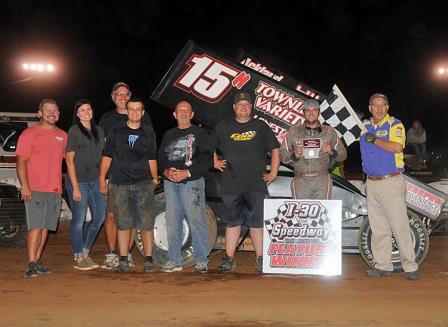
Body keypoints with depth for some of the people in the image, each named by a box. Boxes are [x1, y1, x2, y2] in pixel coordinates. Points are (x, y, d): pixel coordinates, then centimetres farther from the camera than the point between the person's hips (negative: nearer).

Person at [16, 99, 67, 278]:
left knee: (46, 227, 8)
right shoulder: (30, 134, -2)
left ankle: (37, 261, 15)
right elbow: (21, 161, -7)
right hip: (35, 189, -6)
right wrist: (24, 185, -16)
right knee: (36, 226, -10)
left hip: (55, 190, 6)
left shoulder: (62, 136, 14)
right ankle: (31, 264, -8)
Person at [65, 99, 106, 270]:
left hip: (96, 181, 7)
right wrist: (75, 186, -14)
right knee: (79, 219, -3)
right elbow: (69, 160, -8)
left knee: (99, 217, 8)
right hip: (79, 181, -6)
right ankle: (79, 258, 7)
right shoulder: (73, 131, -4)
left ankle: (85, 253, 22)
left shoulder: (99, 131, 14)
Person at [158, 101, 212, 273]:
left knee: (196, 220, -9)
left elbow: (207, 160, -5)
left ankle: (201, 260, 0)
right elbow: (160, 158, 18)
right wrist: (166, 172, -4)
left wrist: (187, 173, -14)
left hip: (191, 182, -5)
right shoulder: (168, 135, 21)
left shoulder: (200, 133, 4)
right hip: (170, 183, 5)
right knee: (172, 221, 5)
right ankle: (174, 261, 13)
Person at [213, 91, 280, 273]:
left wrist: (274, 172, 7)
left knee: (257, 222, 1)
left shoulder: (261, 127, 10)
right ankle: (229, 259, 13)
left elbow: (275, 149, 14)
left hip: (256, 184, 0)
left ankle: (260, 258, 9)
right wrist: (215, 161, 5)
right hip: (231, 184, 1)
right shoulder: (223, 127, 10)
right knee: (232, 222, 6)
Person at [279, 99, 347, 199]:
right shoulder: (293, 131, 10)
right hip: (301, 181, 0)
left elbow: (343, 154, 10)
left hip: (322, 180, 1)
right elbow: (282, 155, 6)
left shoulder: (329, 131, 12)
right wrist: (294, 156, -14)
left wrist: (332, 152, -11)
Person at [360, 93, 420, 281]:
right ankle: (382, 265, 15)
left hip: (391, 182, -6)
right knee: (378, 227, 8)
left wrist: (374, 140, -14)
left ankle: (410, 267, 0)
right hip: (371, 183, 6)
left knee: (400, 225, -6)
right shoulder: (365, 126, 14)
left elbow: (397, 147, -20)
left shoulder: (394, 125, -3)